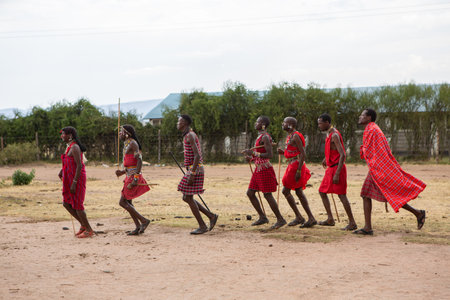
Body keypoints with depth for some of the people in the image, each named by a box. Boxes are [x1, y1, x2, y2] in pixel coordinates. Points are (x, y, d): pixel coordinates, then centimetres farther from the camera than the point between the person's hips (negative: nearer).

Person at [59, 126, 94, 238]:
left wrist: (74, 183, -24)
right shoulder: (69, 146, 13)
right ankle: (83, 225, 19)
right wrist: (62, 170, 12)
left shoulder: (74, 147, -17)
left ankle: (89, 230, 5)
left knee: (77, 205, -4)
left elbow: (79, 166, -22)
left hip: (77, 179, -10)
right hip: (70, 179, 10)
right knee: (66, 204, 11)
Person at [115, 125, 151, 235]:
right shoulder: (127, 144, 17)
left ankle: (144, 220, -7)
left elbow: (139, 160, -20)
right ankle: (138, 227, 11)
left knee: (123, 202, -8)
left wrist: (136, 178, -25)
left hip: (133, 176, -10)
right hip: (129, 176, 10)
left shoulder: (132, 143, -12)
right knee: (128, 202, 11)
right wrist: (122, 172, 13)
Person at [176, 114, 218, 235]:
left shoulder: (190, 135, -15)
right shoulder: (188, 136, 18)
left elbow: (197, 155, -23)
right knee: (186, 198, 11)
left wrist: (192, 174, -25)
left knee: (188, 198, -5)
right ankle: (211, 216, 13)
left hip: (194, 170, -10)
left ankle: (202, 226, 2)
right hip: (194, 170, 10)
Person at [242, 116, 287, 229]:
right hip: (259, 169, 10)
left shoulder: (265, 137, -15)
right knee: (250, 193, 8)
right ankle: (262, 217, 15)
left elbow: (269, 155, -23)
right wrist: (251, 158, 8)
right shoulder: (260, 137, 15)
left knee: (267, 195, -6)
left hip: (265, 169, -10)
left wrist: (253, 153, -23)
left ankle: (280, 219, 4)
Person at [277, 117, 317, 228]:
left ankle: (299, 217, 1)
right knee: (299, 192, 9)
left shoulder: (295, 136, -13)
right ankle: (311, 218, 9)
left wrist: (298, 170, -23)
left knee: (286, 191, -5)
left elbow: (303, 154, -19)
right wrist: (283, 152, 7)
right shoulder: (290, 136, 17)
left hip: (296, 166, -10)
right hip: (292, 166, 10)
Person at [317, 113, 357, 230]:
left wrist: (337, 174, -27)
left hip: (337, 168, -10)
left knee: (341, 195, -9)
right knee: (322, 191, 12)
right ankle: (330, 219, 17)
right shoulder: (329, 134, 11)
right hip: (331, 168, 10)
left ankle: (352, 223, -5)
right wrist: (326, 158, 37)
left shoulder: (334, 135, -18)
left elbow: (342, 155, -24)